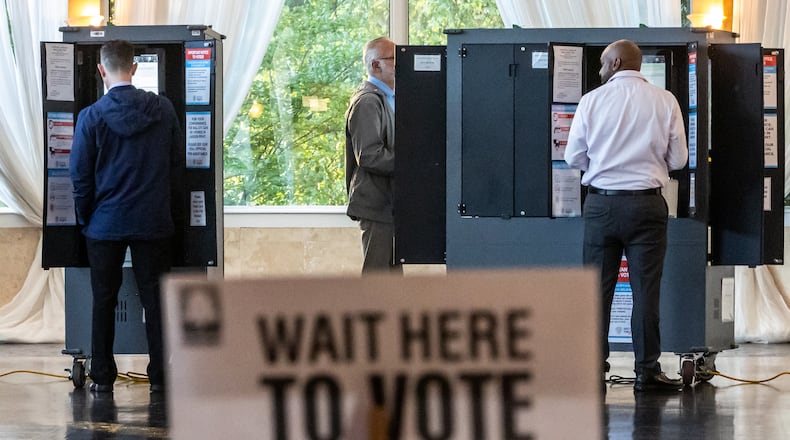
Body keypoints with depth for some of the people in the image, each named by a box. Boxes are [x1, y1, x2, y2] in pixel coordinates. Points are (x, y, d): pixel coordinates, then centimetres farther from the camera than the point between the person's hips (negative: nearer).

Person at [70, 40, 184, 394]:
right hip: (154, 222, 1)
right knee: (155, 299, 7)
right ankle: (160, 376, 7)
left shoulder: (91, 117, -10)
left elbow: (79, 175, -5)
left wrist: (85, 218, 8)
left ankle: (103, 377, 10)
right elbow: (177, 165, 4)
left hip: (105, 222, -1)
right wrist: (171, 212, 14)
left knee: (104, 301, 8)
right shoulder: (163, 110, -3)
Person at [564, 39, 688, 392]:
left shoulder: (592, 101, -1)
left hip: (601, 203, 0)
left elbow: (573, 157, 2)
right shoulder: (664, 102, 0)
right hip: (646, 202, 0)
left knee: (597, 287, 6)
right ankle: (647, 372, 2)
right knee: (645, 289, 2)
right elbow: (678, 159, 2)